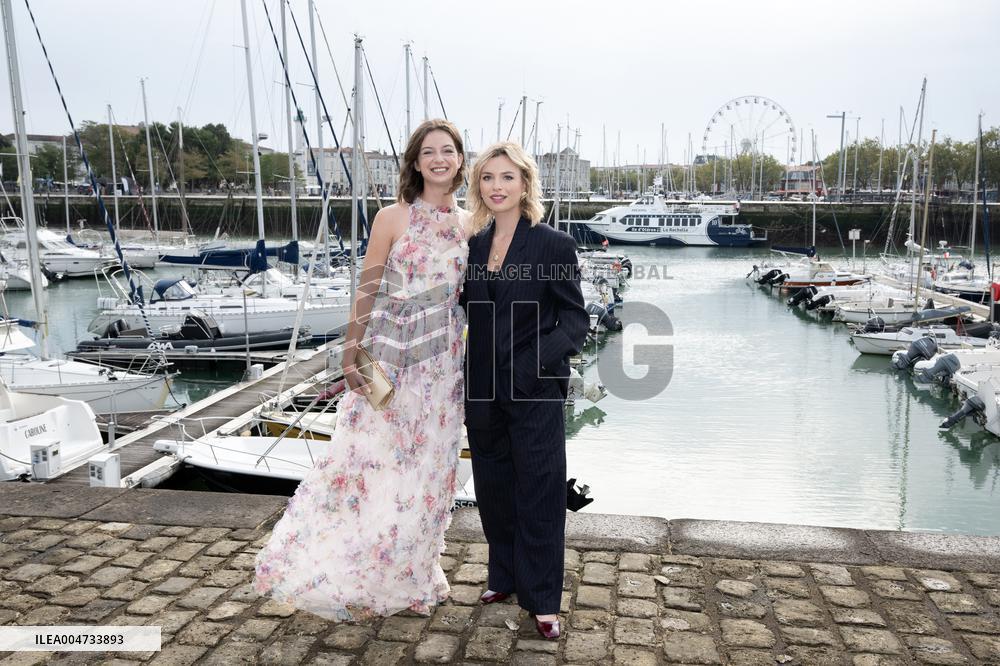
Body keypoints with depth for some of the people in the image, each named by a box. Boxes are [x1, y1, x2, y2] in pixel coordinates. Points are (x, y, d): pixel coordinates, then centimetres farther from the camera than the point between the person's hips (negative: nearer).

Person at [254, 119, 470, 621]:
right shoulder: (392, 218, -6)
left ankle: (408, 577, 30)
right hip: (388, 358, -4)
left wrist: (468, 357, 9)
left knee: (427, 470, 11)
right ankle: (336, 573, 22)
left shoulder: (468, 226, 6)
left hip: (442, 367, 4)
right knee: (367, 461, 2)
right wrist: (351, 354, -11)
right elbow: (366, 291, -5)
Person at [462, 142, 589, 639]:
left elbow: (575, 319, -7)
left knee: (538, 495, 4)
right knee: (494, 490, 16)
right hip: (483, 392, 5)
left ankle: (542, 599, 20)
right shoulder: (472, 247, 8)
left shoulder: (554, 244, -6)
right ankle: (505, 577, 35)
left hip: (536, 394, -5)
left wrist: (536, 363, -22)